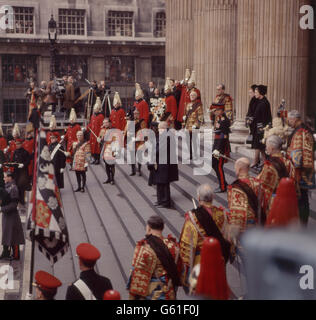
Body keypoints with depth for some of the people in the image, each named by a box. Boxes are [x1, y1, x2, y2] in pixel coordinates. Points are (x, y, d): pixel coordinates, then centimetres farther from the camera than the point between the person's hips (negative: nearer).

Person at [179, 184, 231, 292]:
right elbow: (226, 238, 4)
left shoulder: (193, 218, -23)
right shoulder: (221, 214, -9)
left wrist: (186, 263, -6)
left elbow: (188, 245, -18)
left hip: (198, 262, -4)